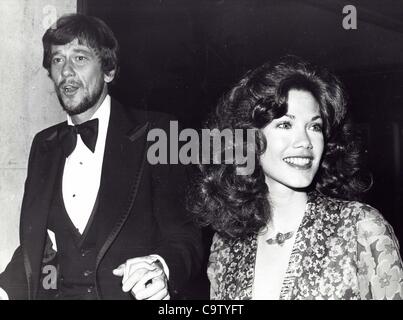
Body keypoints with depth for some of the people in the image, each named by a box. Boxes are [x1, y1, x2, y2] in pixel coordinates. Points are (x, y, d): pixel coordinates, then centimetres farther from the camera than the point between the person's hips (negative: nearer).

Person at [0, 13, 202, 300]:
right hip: (50, 292, 5)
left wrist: (162, 268, -24)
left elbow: (184, 235, -5)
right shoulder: (44, 145, 14)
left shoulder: (156, 134, -2)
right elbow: (33, 244, 14)